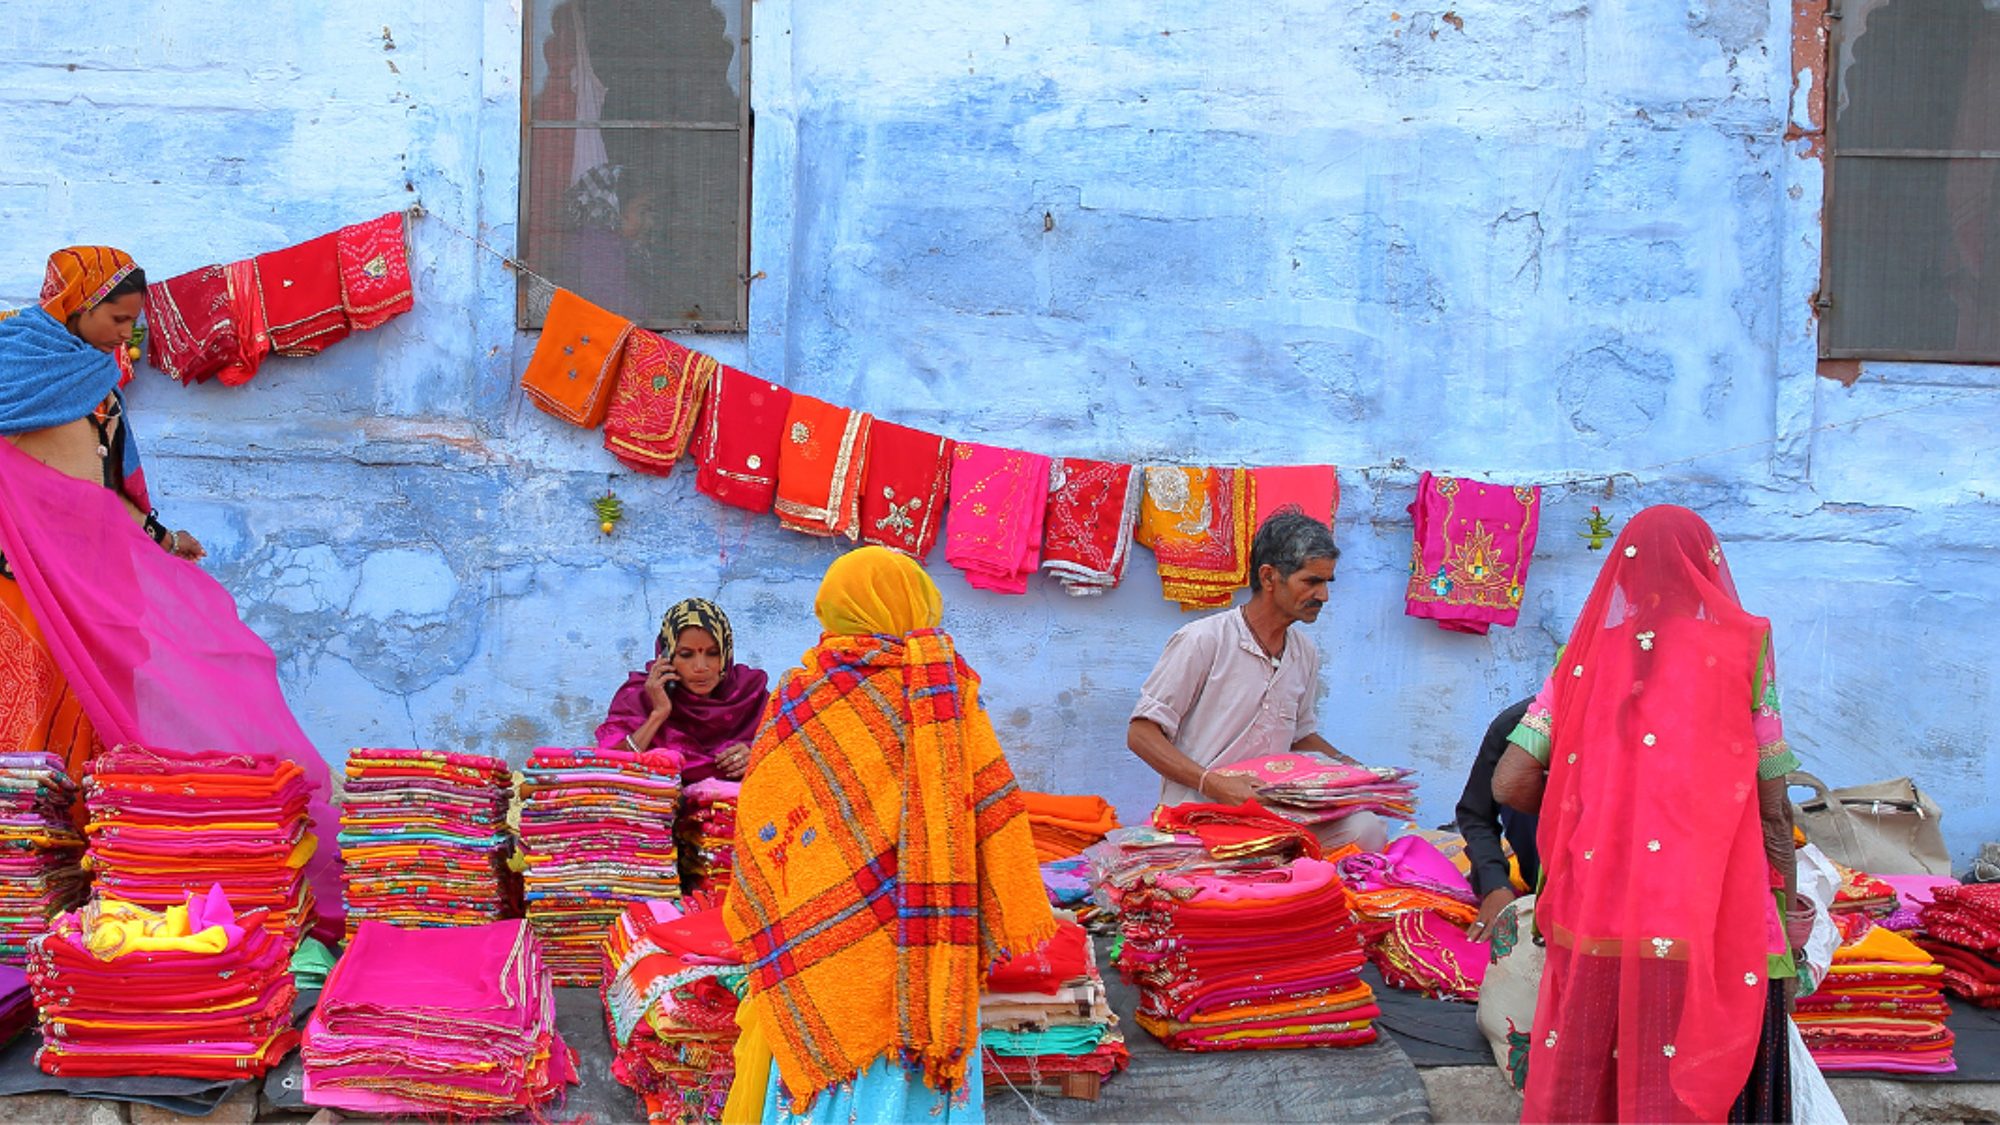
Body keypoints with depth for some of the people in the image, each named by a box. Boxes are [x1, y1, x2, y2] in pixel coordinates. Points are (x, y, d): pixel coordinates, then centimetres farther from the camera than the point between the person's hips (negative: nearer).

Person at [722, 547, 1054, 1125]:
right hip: (918, 945, -1)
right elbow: (991, 807, -3)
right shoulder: (949, 691, -2)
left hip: (818, 934, 1)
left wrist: (762, 925, 16)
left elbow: (760, 819, 5)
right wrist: (1013, 918, 6)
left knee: (823, 1052, 9)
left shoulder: (798, 695, 0)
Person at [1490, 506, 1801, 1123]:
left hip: (1592, 927, 3)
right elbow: (1771, 806, 0)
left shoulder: (1587, 653, 7)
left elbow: (1510, 783, 1)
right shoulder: (1740, 645, 1)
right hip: (1705, 928, -2)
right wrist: (1784, 933, 8)